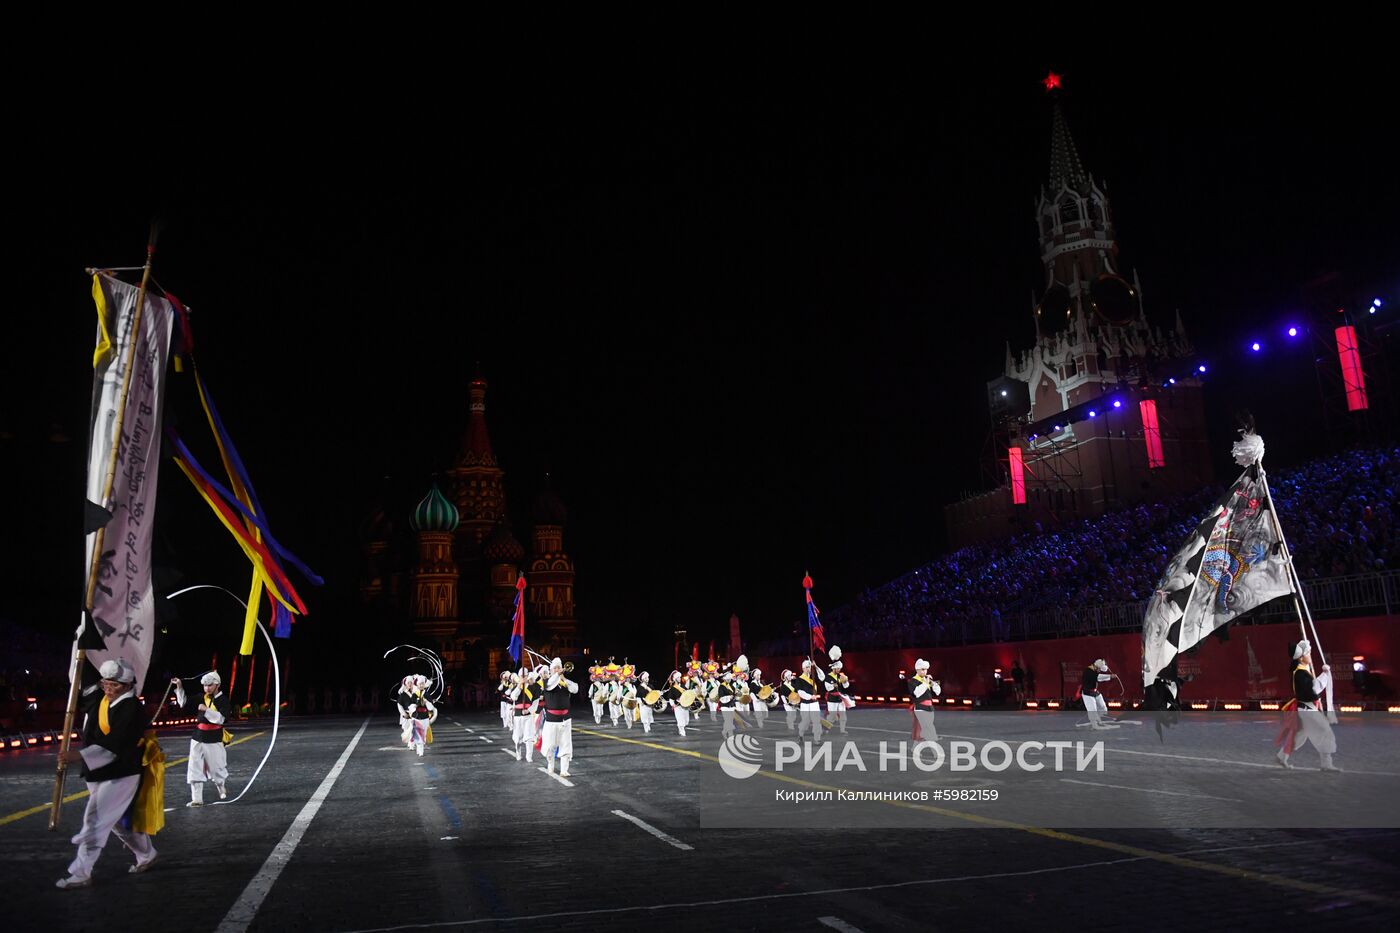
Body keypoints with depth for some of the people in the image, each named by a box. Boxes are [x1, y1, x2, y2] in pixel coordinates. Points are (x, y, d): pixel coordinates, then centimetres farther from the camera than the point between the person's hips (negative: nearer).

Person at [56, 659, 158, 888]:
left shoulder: (132, 709, -20)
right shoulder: (98, 697, 3)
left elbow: (114, 745, -28)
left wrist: (81, 755, -36)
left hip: (120, 776, -9)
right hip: (97, 774, 9)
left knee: (95, 822, -7)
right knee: (118, 820, 19)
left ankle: (80, 874, 4)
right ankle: (146, 855, 35)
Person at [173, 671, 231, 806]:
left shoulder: (224, 701, -8)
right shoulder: (201, 699, 8)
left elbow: (220, 718, -19)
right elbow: (184, 704, 9)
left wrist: (206, 710, -30)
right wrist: (179, 688, -1)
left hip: (214, 741, -4)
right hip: (197, 739, 5)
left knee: (217, 768, 8)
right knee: (195, 770, 0)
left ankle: (222, 788, 36)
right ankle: (197, 799, 5)